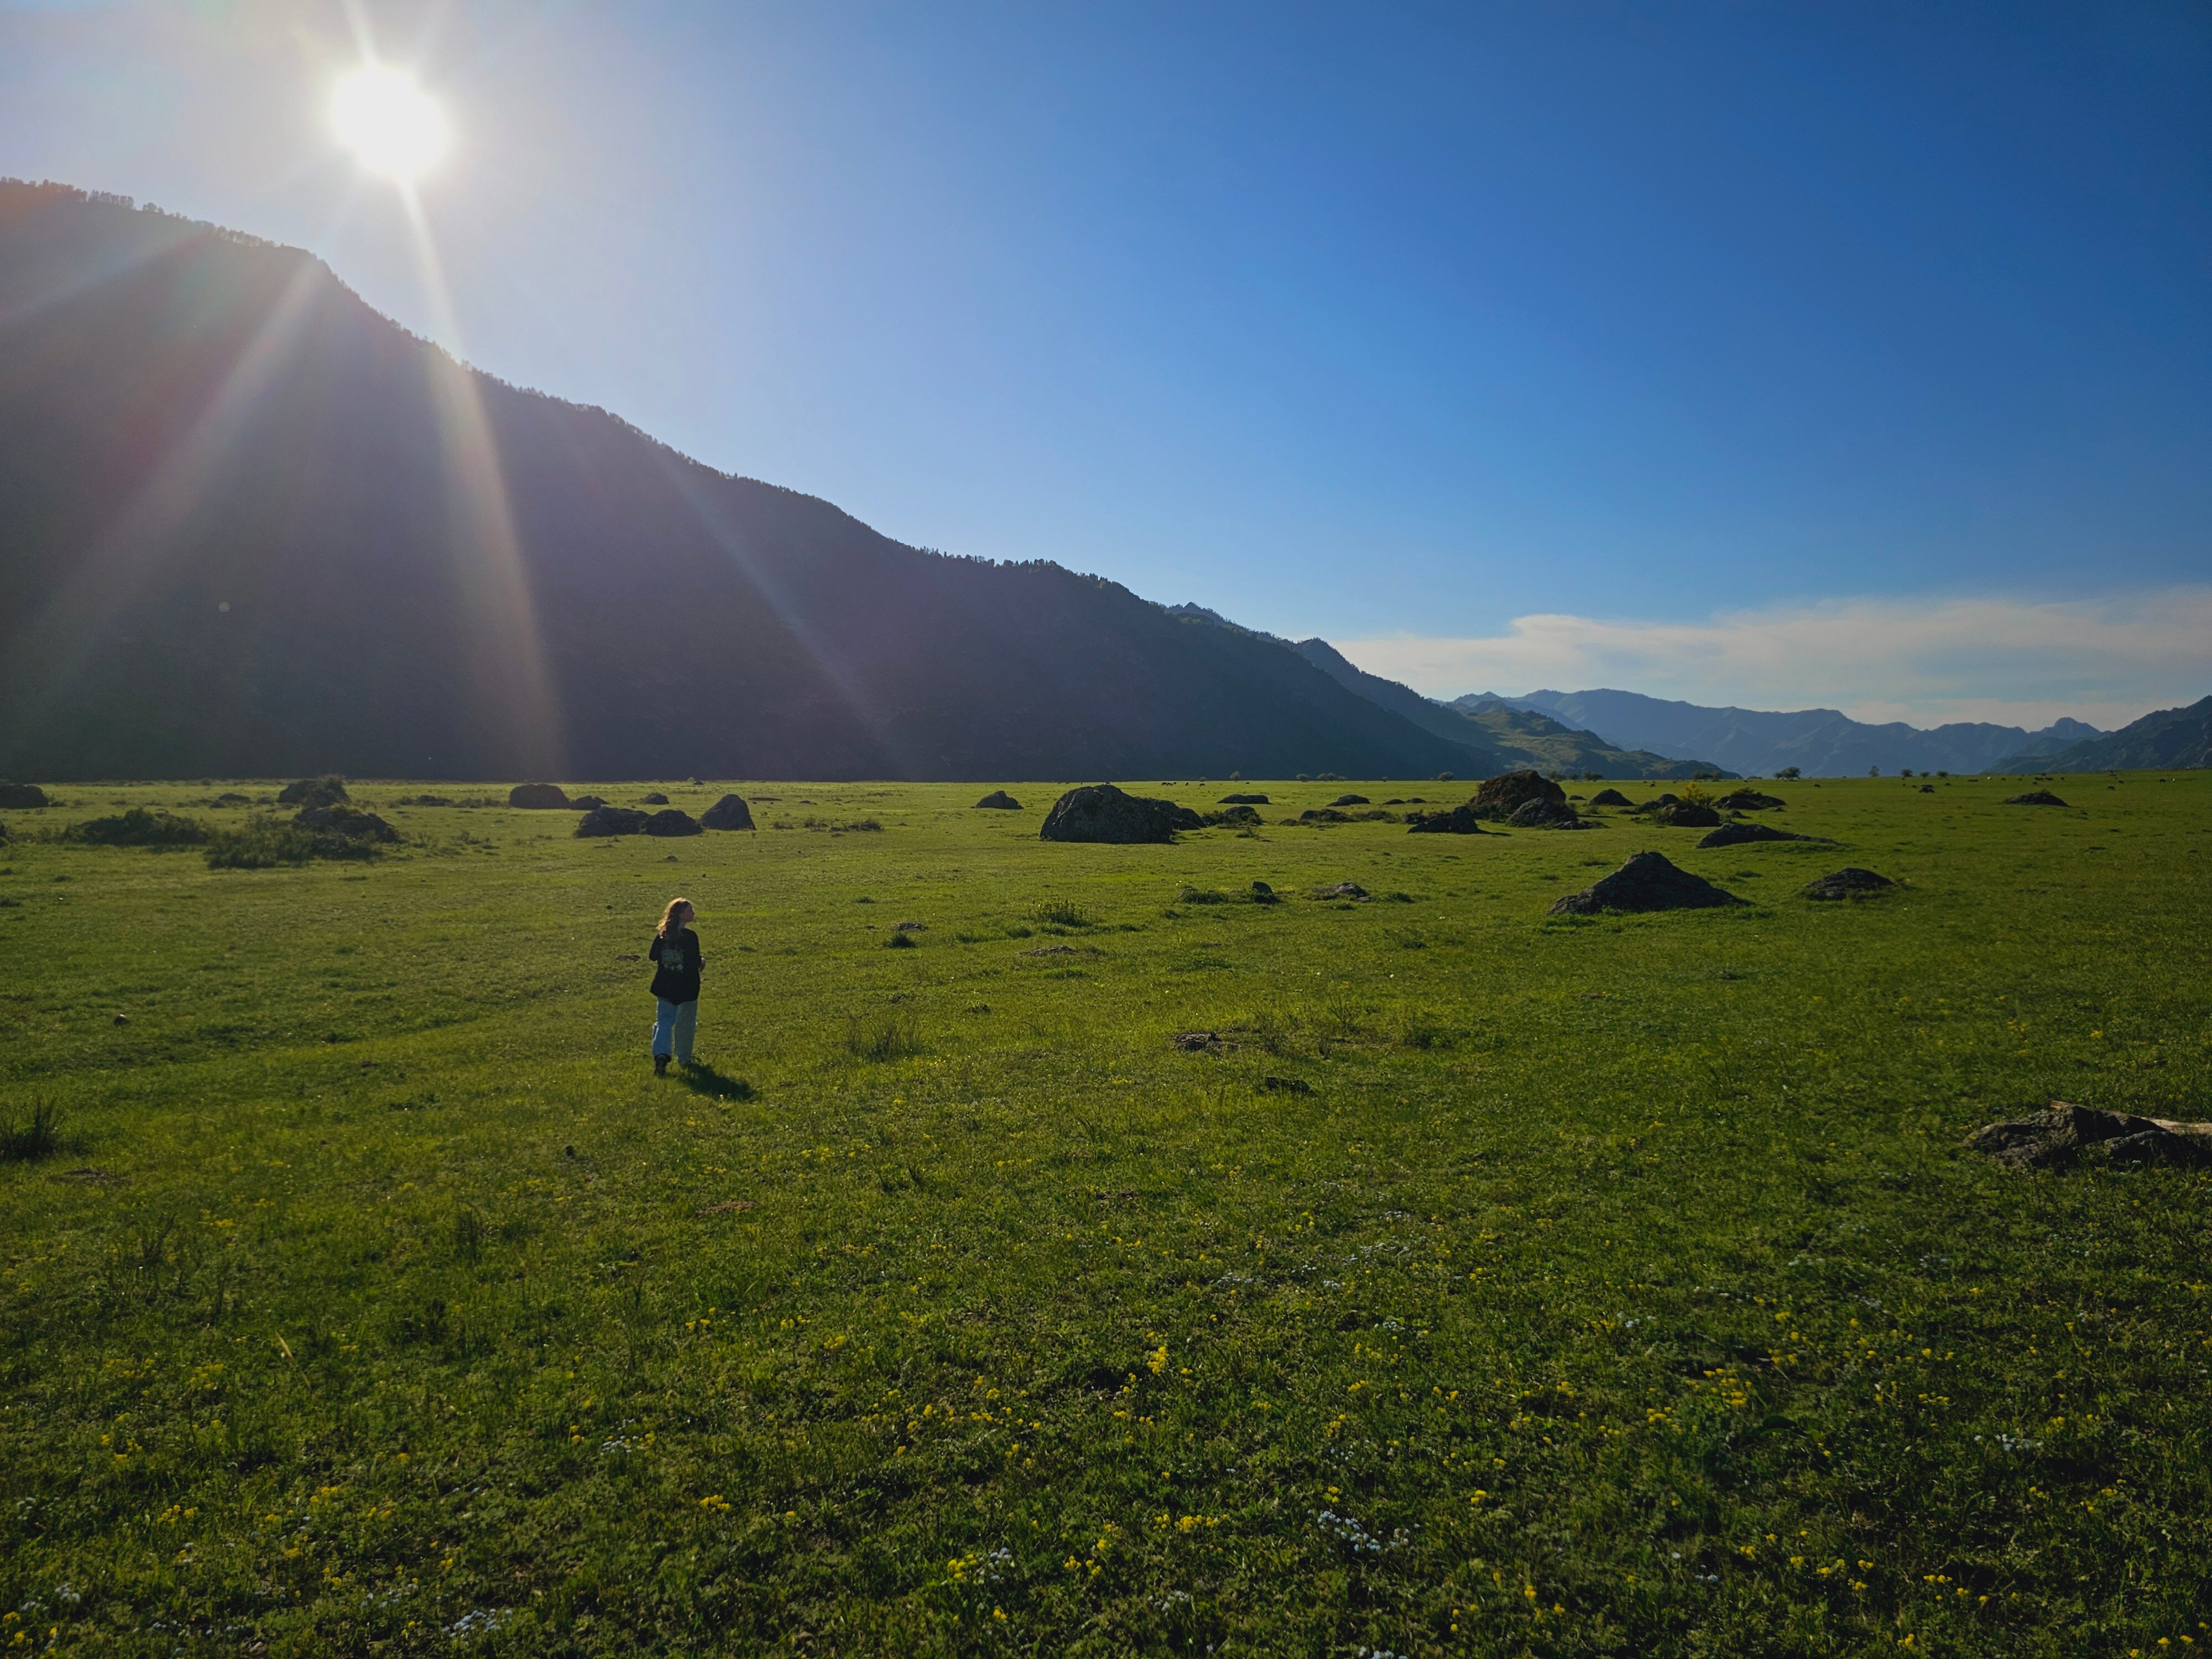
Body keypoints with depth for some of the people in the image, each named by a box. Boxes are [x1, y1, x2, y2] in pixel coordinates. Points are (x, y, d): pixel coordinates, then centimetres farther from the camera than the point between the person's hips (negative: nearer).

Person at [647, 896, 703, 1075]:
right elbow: (695, 961, -20)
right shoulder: (690, 936, -17)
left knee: (664, 1020, 6)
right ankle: (684, 1058, 22)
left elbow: (652, 957, 4)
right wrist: (702, 961, 2)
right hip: (687, 987, -4)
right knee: (686, 1023, 12)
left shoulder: (662, 935, -1)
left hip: (665, 986, 4)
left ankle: (661, 1054, -16)